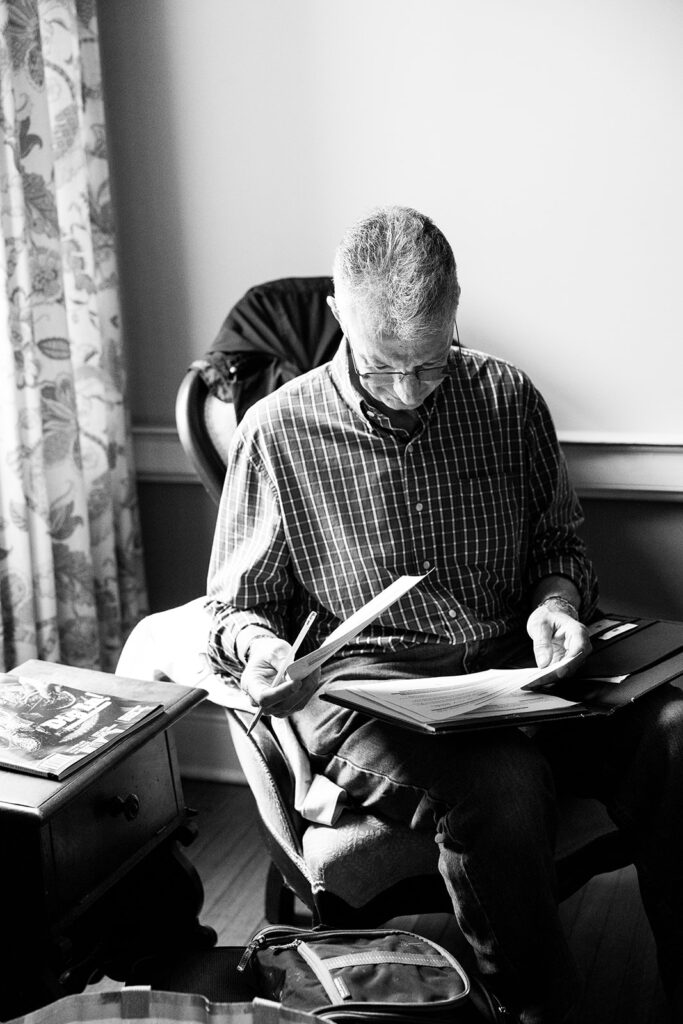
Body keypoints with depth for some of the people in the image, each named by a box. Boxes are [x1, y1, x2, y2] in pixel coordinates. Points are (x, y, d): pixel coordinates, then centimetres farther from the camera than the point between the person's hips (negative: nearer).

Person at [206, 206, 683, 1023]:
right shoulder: (278, 432, 0)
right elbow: (236, 604, 8)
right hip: (364, 686, -3)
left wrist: (556, 603, -3)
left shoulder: (508, 399, 7)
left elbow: (558, 542, 18)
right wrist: (255, 643, -14)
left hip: (515, 666, 3)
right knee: (501, 785, -34)